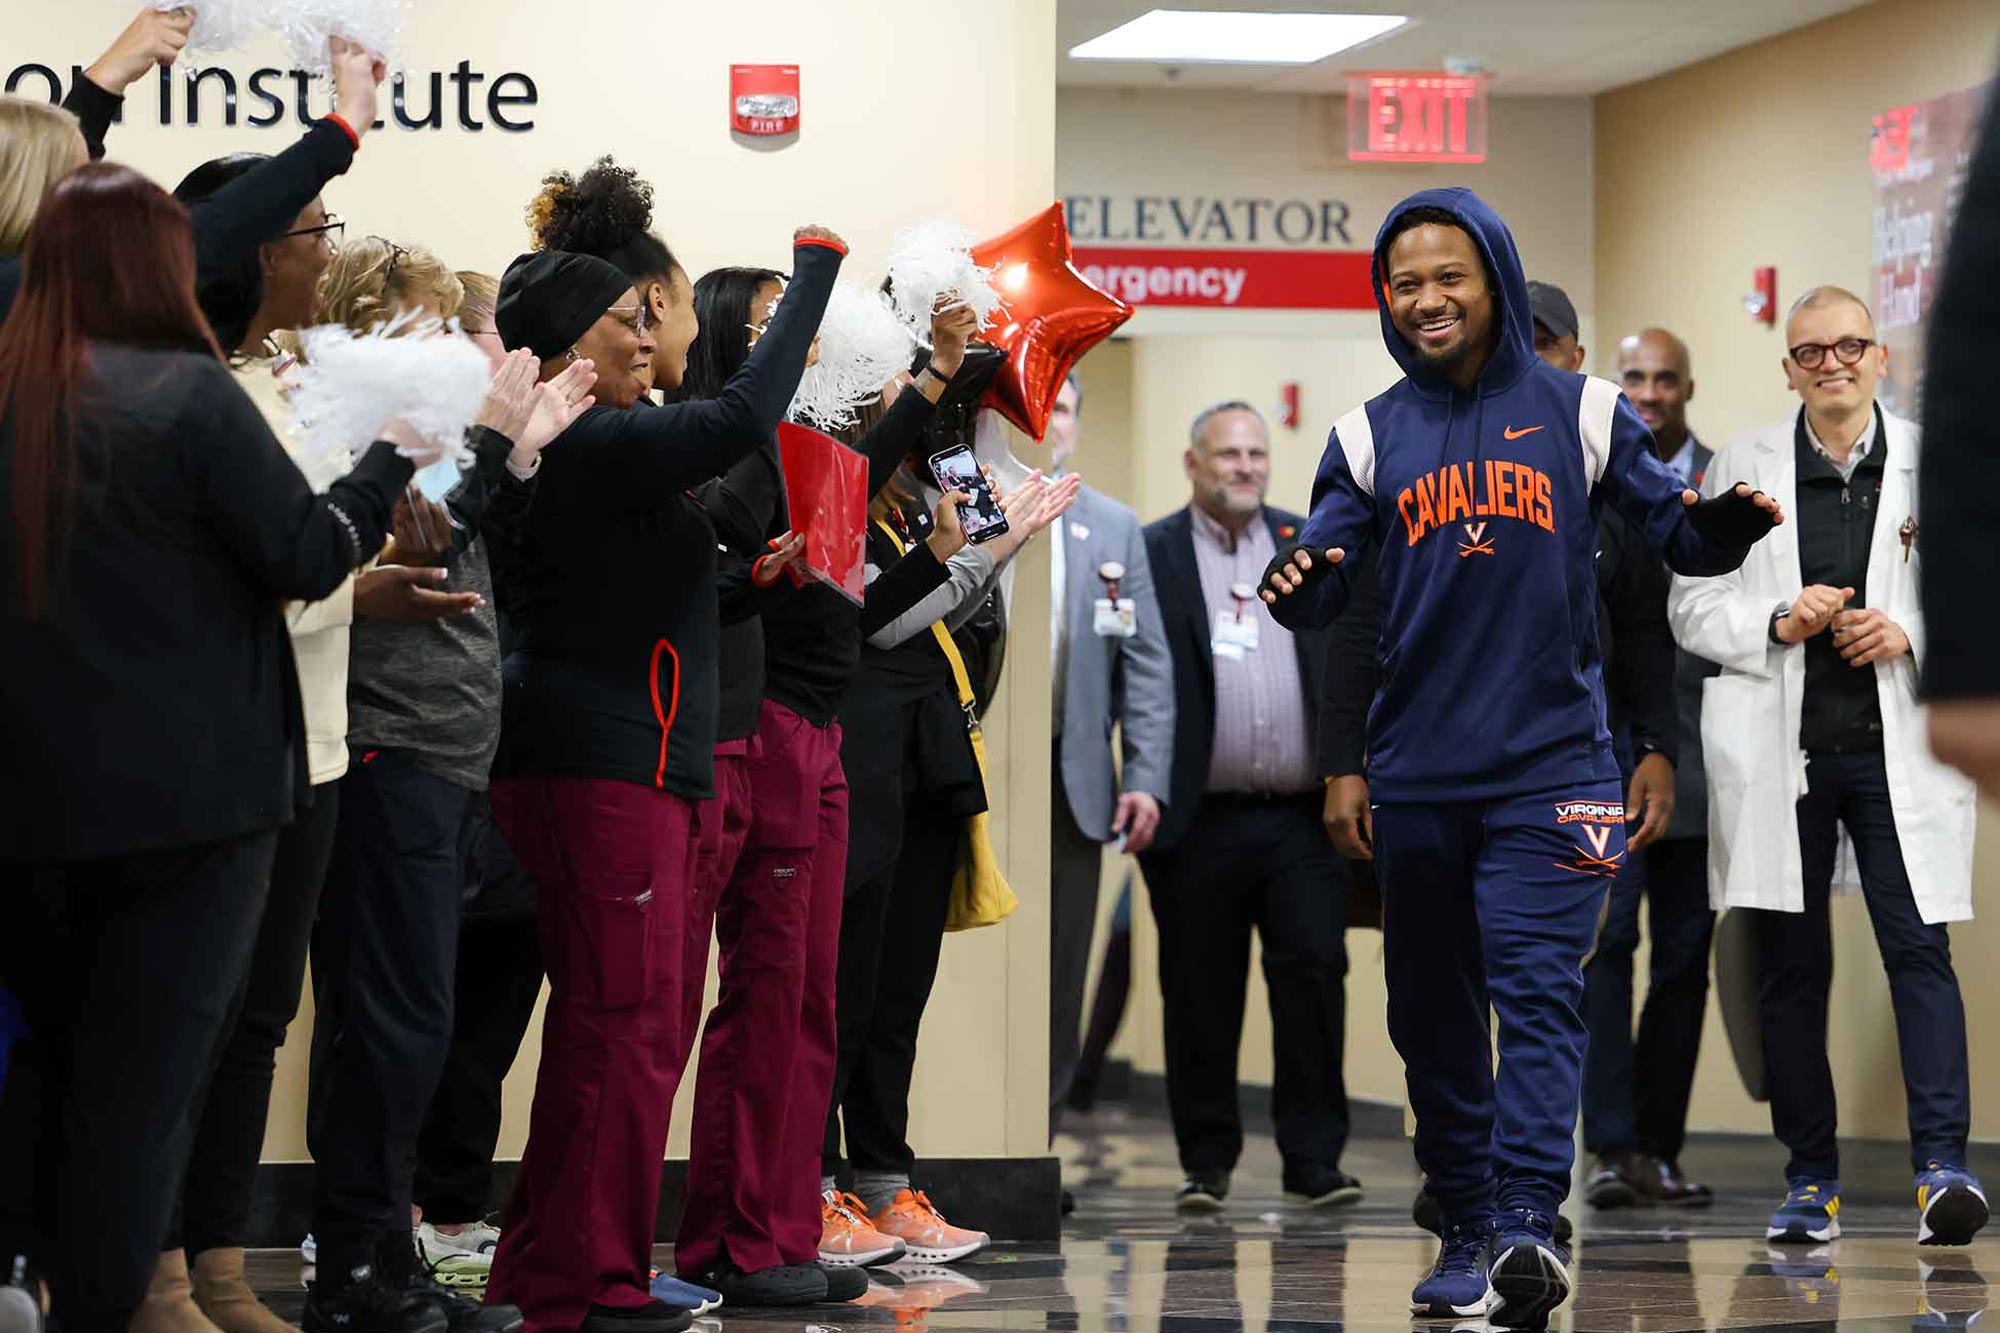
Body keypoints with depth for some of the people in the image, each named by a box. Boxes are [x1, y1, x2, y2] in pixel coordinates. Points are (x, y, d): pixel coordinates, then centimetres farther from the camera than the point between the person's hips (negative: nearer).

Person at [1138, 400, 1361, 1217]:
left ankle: (1314, 1157, 4)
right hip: (1199, 821, -2)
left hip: (1301, 819, 2)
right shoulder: (1149, 557, 2)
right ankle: (1206, 1162, 14)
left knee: (1314, 980, -3)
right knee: (1200, 998, 4)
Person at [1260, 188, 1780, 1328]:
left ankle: (1526, 1224, -25)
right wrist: (1295, 582, -22)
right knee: (1433, 1009, 9)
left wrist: (1722, 527, -22)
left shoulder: (1580, 410, 3)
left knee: (1538, 989, -15)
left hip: (1549, 763, -3)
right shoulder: (1372, 435, 9)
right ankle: (1469, 1227, 21)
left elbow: (1678, 531, 2)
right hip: (1418, 773, 4)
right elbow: (1321, 580, 2)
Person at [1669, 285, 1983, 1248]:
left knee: (1919, 952, -11)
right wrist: (1777, 623, -10)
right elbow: (1692, 607, 7)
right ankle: (1810, 1179, 12)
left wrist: (1911, 633, -11)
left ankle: (1941, 1167, -15)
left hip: (1898, 750, -1)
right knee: (1789, 968, 5)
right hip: (1780, 755, 1)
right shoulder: (1742, 469, 8)